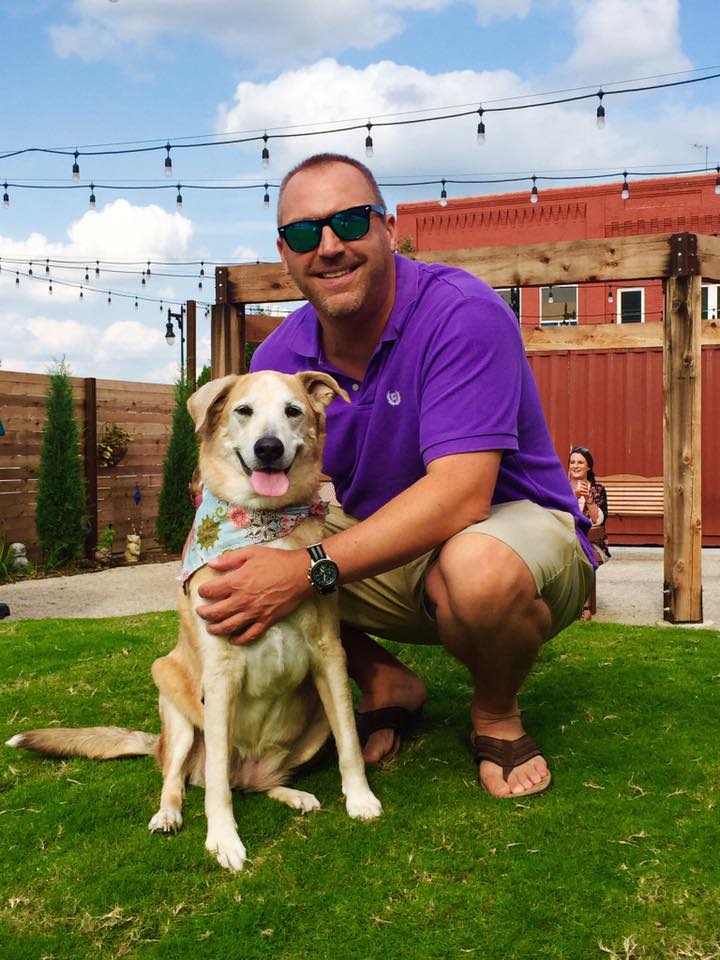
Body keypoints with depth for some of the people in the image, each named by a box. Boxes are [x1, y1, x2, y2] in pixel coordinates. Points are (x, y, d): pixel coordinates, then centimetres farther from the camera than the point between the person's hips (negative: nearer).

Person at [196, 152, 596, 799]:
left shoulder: (462, 314, -23)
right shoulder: (278, 357, -4)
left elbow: (461, 495, -33)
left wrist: (311, 569, -39)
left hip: (515, 526, -5)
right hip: (387, 558, 6)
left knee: (478, 564, -40)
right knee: (246, 561, -12)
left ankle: (496, 715, -5)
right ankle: (386, 685, 8)